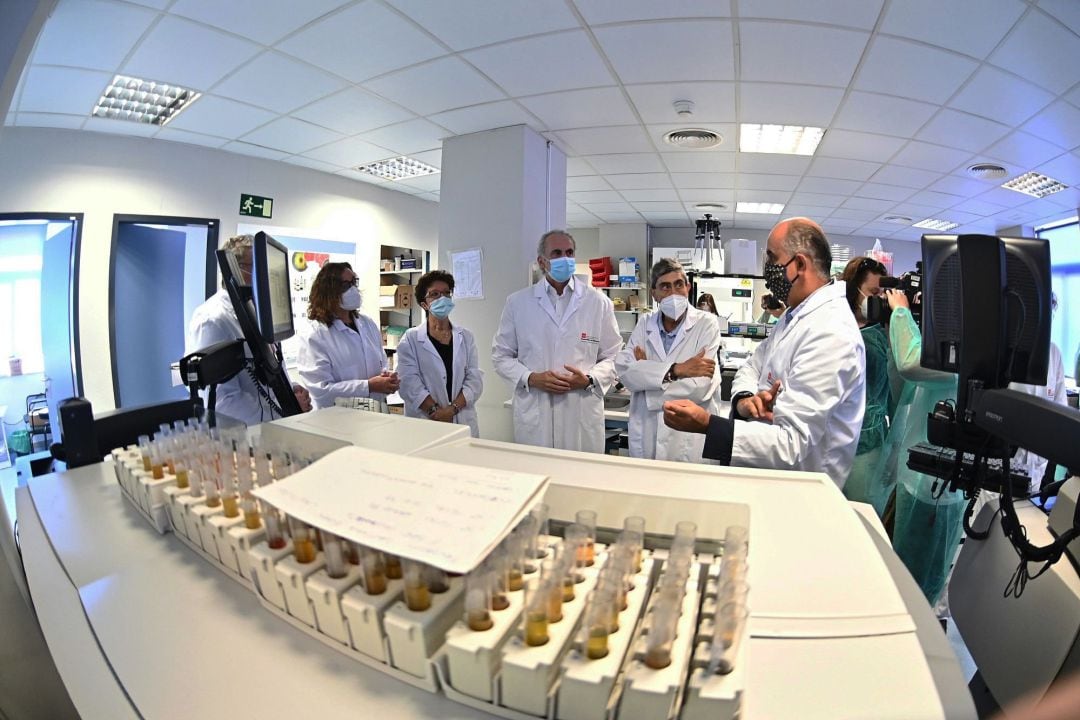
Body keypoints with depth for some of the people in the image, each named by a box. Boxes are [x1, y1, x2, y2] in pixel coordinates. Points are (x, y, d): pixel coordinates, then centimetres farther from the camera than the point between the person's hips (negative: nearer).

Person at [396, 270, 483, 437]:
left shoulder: (466, 337, 9)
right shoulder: (411, 339, 3)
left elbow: (475, 380, 0)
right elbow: (409, 383, -8)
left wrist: (452, 409, -14)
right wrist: (436, 412, -16)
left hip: (463, 423, 2)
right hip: (423, 423, -2)